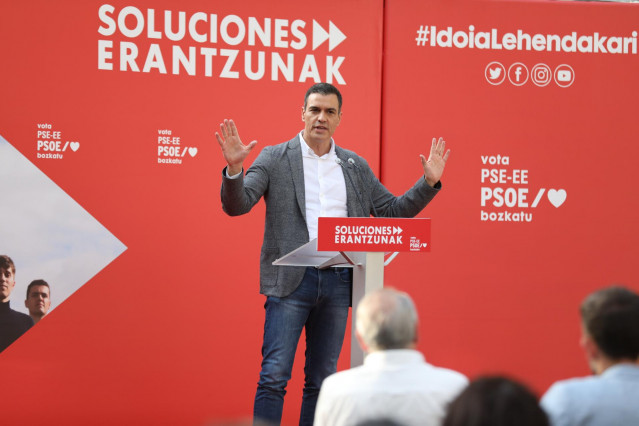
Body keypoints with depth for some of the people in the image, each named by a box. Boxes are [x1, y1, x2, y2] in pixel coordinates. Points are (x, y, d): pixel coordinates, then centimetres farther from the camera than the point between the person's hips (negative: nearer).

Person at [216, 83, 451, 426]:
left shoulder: (356, 166, 15)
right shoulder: (275, 159, 3)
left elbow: (393, 212, 18)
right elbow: (236, 205, -5)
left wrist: (429, 182, 6)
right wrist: (233, 168, -24)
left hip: (338, 281, 4)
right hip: (291, 280, -4)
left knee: (322, 380, 9)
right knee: (274, 376, -8)